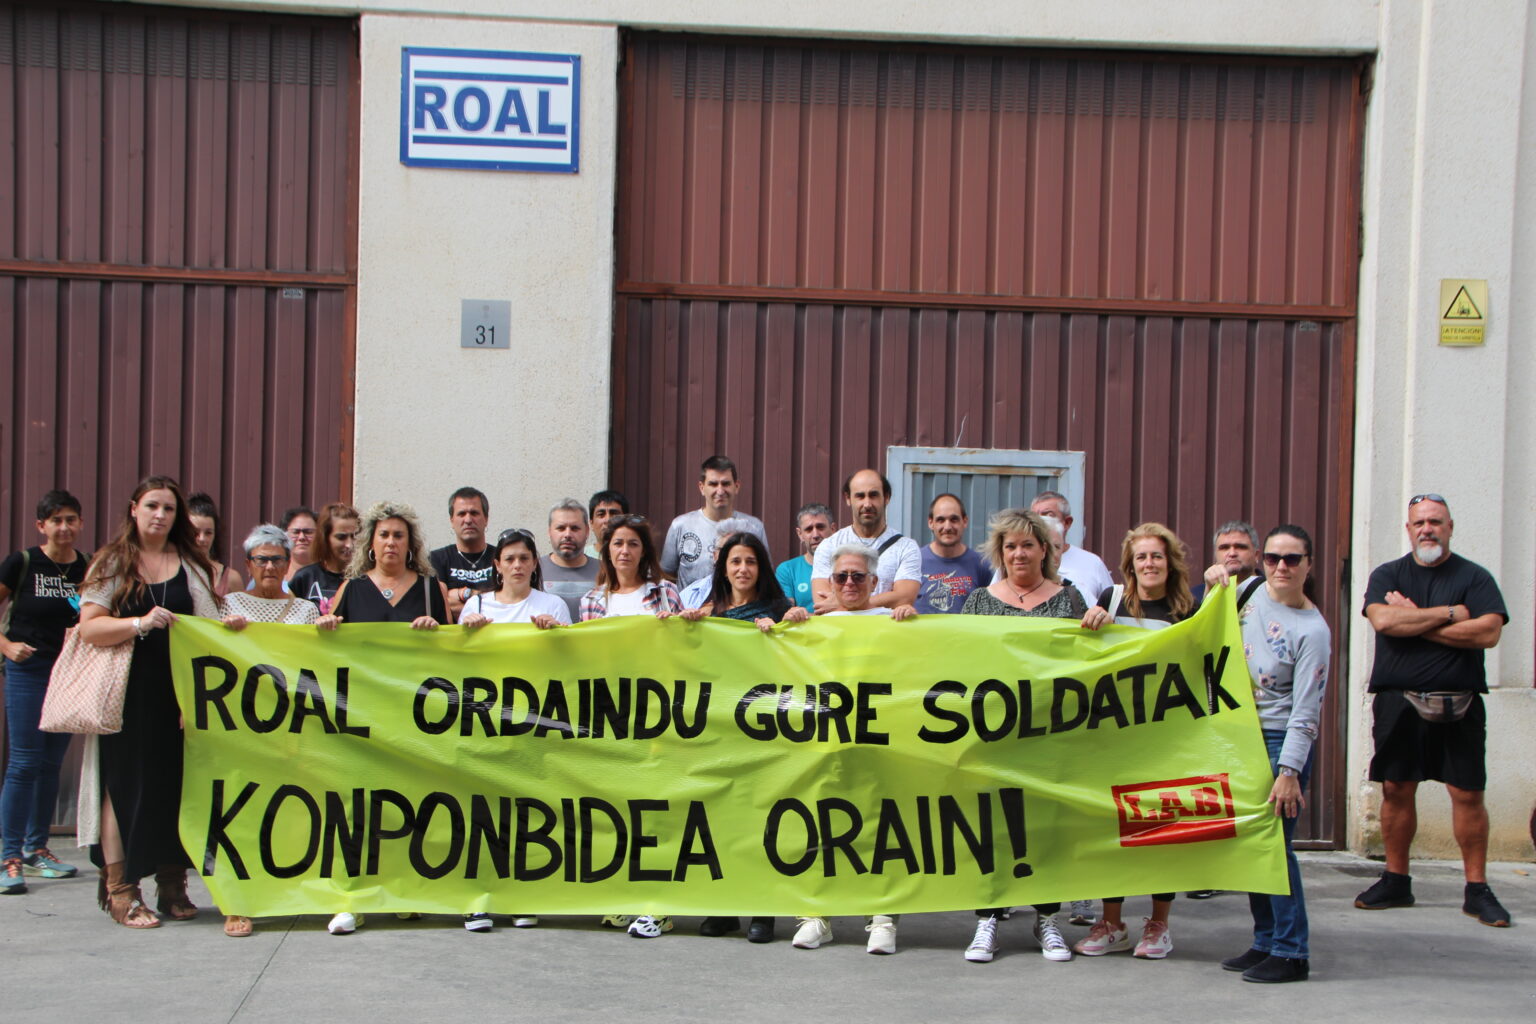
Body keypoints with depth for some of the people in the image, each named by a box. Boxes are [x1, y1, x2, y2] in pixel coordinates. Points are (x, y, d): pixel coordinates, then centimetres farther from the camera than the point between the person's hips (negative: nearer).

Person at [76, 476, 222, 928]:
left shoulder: (193, 565, 12)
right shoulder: (112, 563, 4)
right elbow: (89, 627, -7)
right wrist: (140, 624, -19)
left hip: (179, 693, 3)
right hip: (127, 693, -3)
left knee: (177, 782, 3)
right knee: (125, 782, -3)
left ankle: (172, 885, 12)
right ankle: (120, 890, 1)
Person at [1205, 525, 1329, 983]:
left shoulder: (1312, 630, -12)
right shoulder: (1252, 593, 4)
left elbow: (1306, 709, -15)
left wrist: (1289, 772, -20)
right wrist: (1214, 585, 9)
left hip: (1283, 741, -7)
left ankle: (1290, 952, 0)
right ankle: (1265, 942, 19)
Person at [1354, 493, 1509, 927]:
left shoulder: (1474, 577, 5)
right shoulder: (1386, 576, 9)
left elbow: (1488, 631, -11)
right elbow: (1383, 620, -10)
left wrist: (1415, 622, -9)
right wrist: (1449, 613, -9)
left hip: (1458, 705, -1)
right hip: (1397, 700, 1)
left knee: (1468, 794, -2)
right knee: (1396, 790, 5)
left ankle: (1477, 889, 5)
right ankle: (1396, 882, 16)